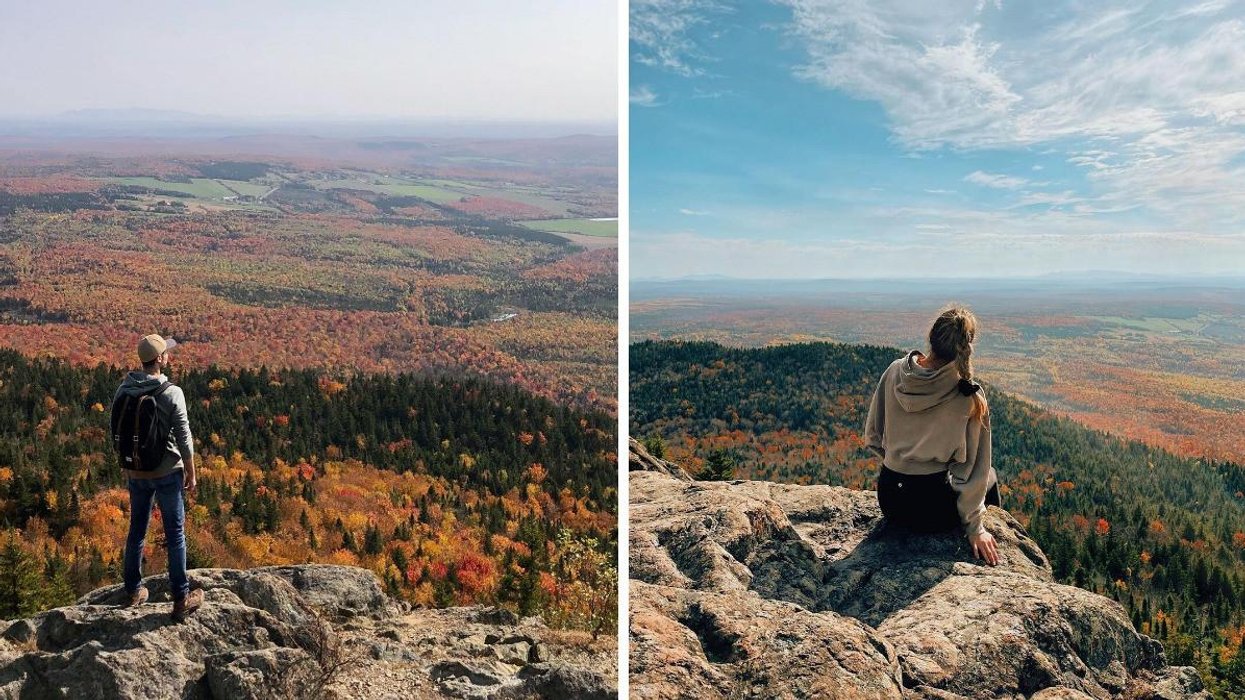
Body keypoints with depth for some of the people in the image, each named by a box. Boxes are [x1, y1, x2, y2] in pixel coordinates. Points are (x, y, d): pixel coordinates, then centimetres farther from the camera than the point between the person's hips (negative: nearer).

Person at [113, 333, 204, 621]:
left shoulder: (124, 390, -3)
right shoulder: (172, 393, -19)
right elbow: (184, 438, -15)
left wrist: (127, 466, 20)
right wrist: (191, 472, -2)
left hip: (136, 472, 5)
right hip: (167, 473, -5)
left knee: (137, 529, 20)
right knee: (175, 533, 5)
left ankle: (134, 591, 33)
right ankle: (181, 600, 10)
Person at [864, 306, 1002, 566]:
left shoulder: (895, 372, -7)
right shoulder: (970, 396, -17)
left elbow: (873, 438, 3)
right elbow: (973, 469, -9)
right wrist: (974, 527, 1)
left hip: (888, 499, 4)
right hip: (932, 511, -4)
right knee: (989, 475, 29)